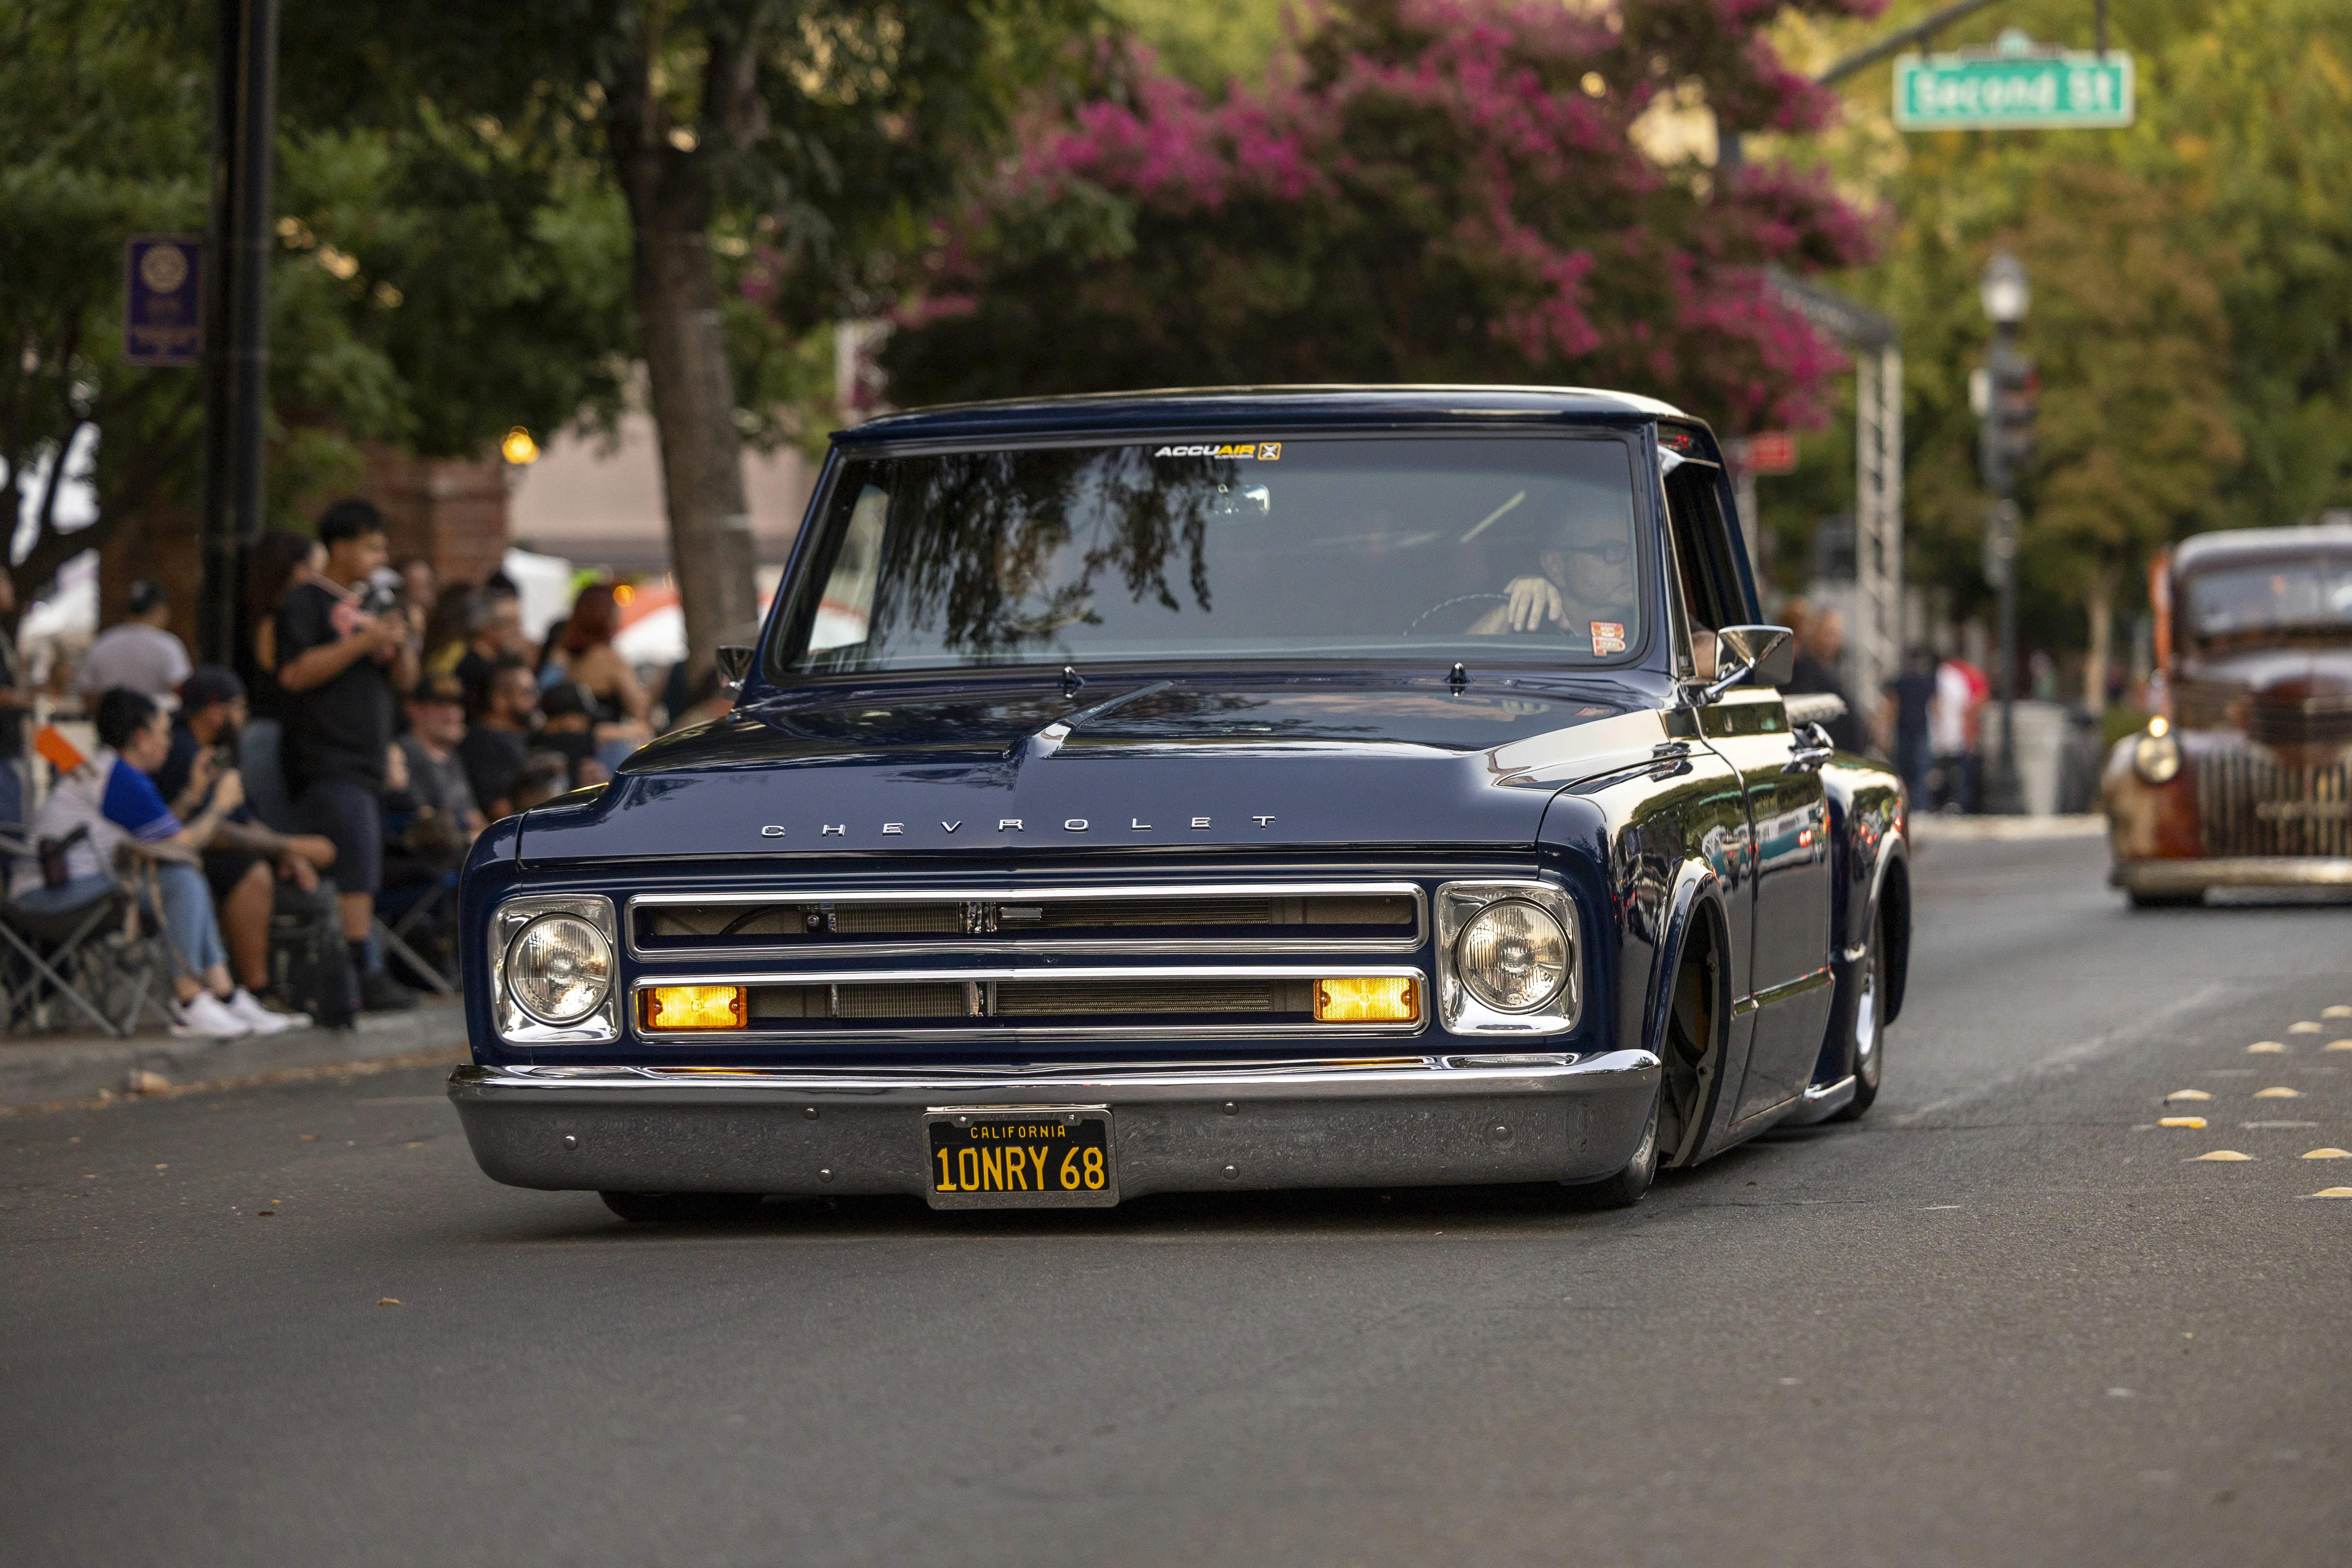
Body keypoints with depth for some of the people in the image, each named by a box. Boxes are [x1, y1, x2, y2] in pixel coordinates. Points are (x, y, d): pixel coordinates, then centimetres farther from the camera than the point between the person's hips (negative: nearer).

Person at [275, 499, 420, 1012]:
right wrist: (362, 643, -17)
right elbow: (295, 673, -15)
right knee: (354, 869, -17)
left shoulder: (375, 605, 22)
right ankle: (367, 973, -20)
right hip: (327, 762, -8)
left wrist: (402, 646, 1)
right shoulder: (305, 604, -3)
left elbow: (404, 681, 23)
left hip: (368, 759, 8)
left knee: (364, 874, 5)